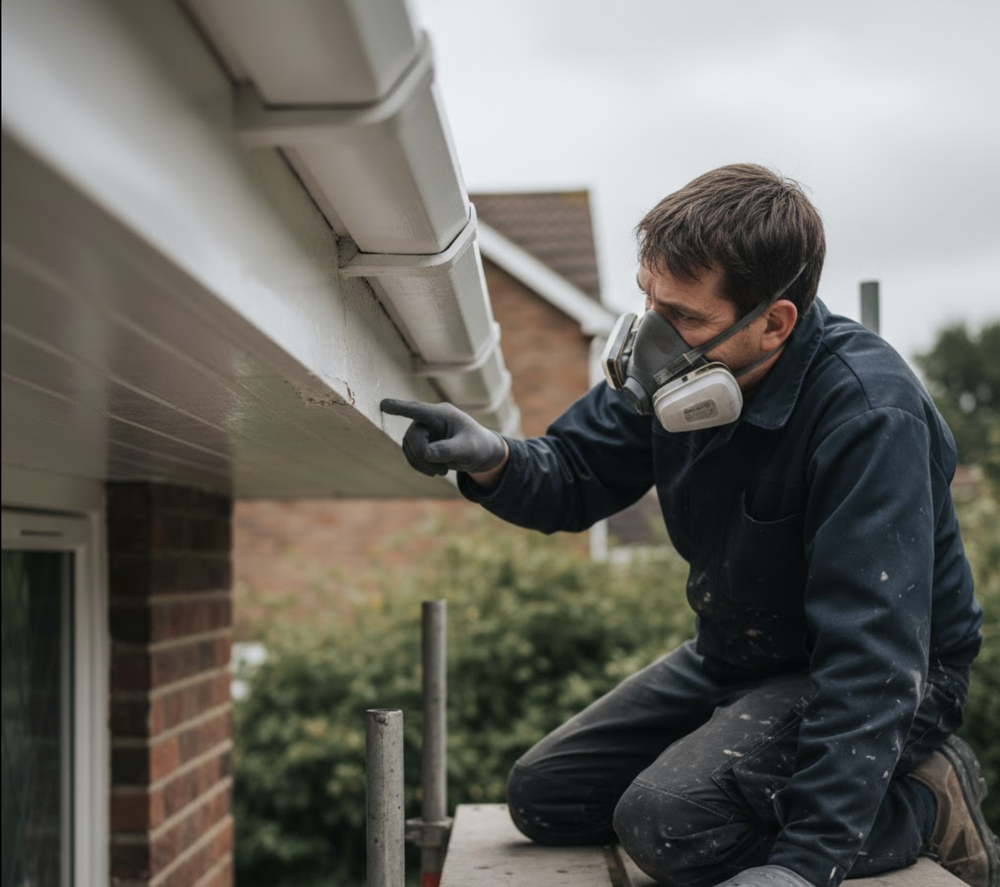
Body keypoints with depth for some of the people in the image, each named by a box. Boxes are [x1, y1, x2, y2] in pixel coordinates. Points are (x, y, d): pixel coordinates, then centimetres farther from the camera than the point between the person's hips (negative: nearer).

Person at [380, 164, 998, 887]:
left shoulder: (868, 414, -32)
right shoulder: (682, 370, -9)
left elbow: (873, 654, -37)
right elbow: (573, 477, 1)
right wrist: (494, 461, -25)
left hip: (886, 683, -8)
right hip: (735, 656, 8)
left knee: (667, 821, -29)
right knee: (543, 798, 7)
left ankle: (924, 804, -7)